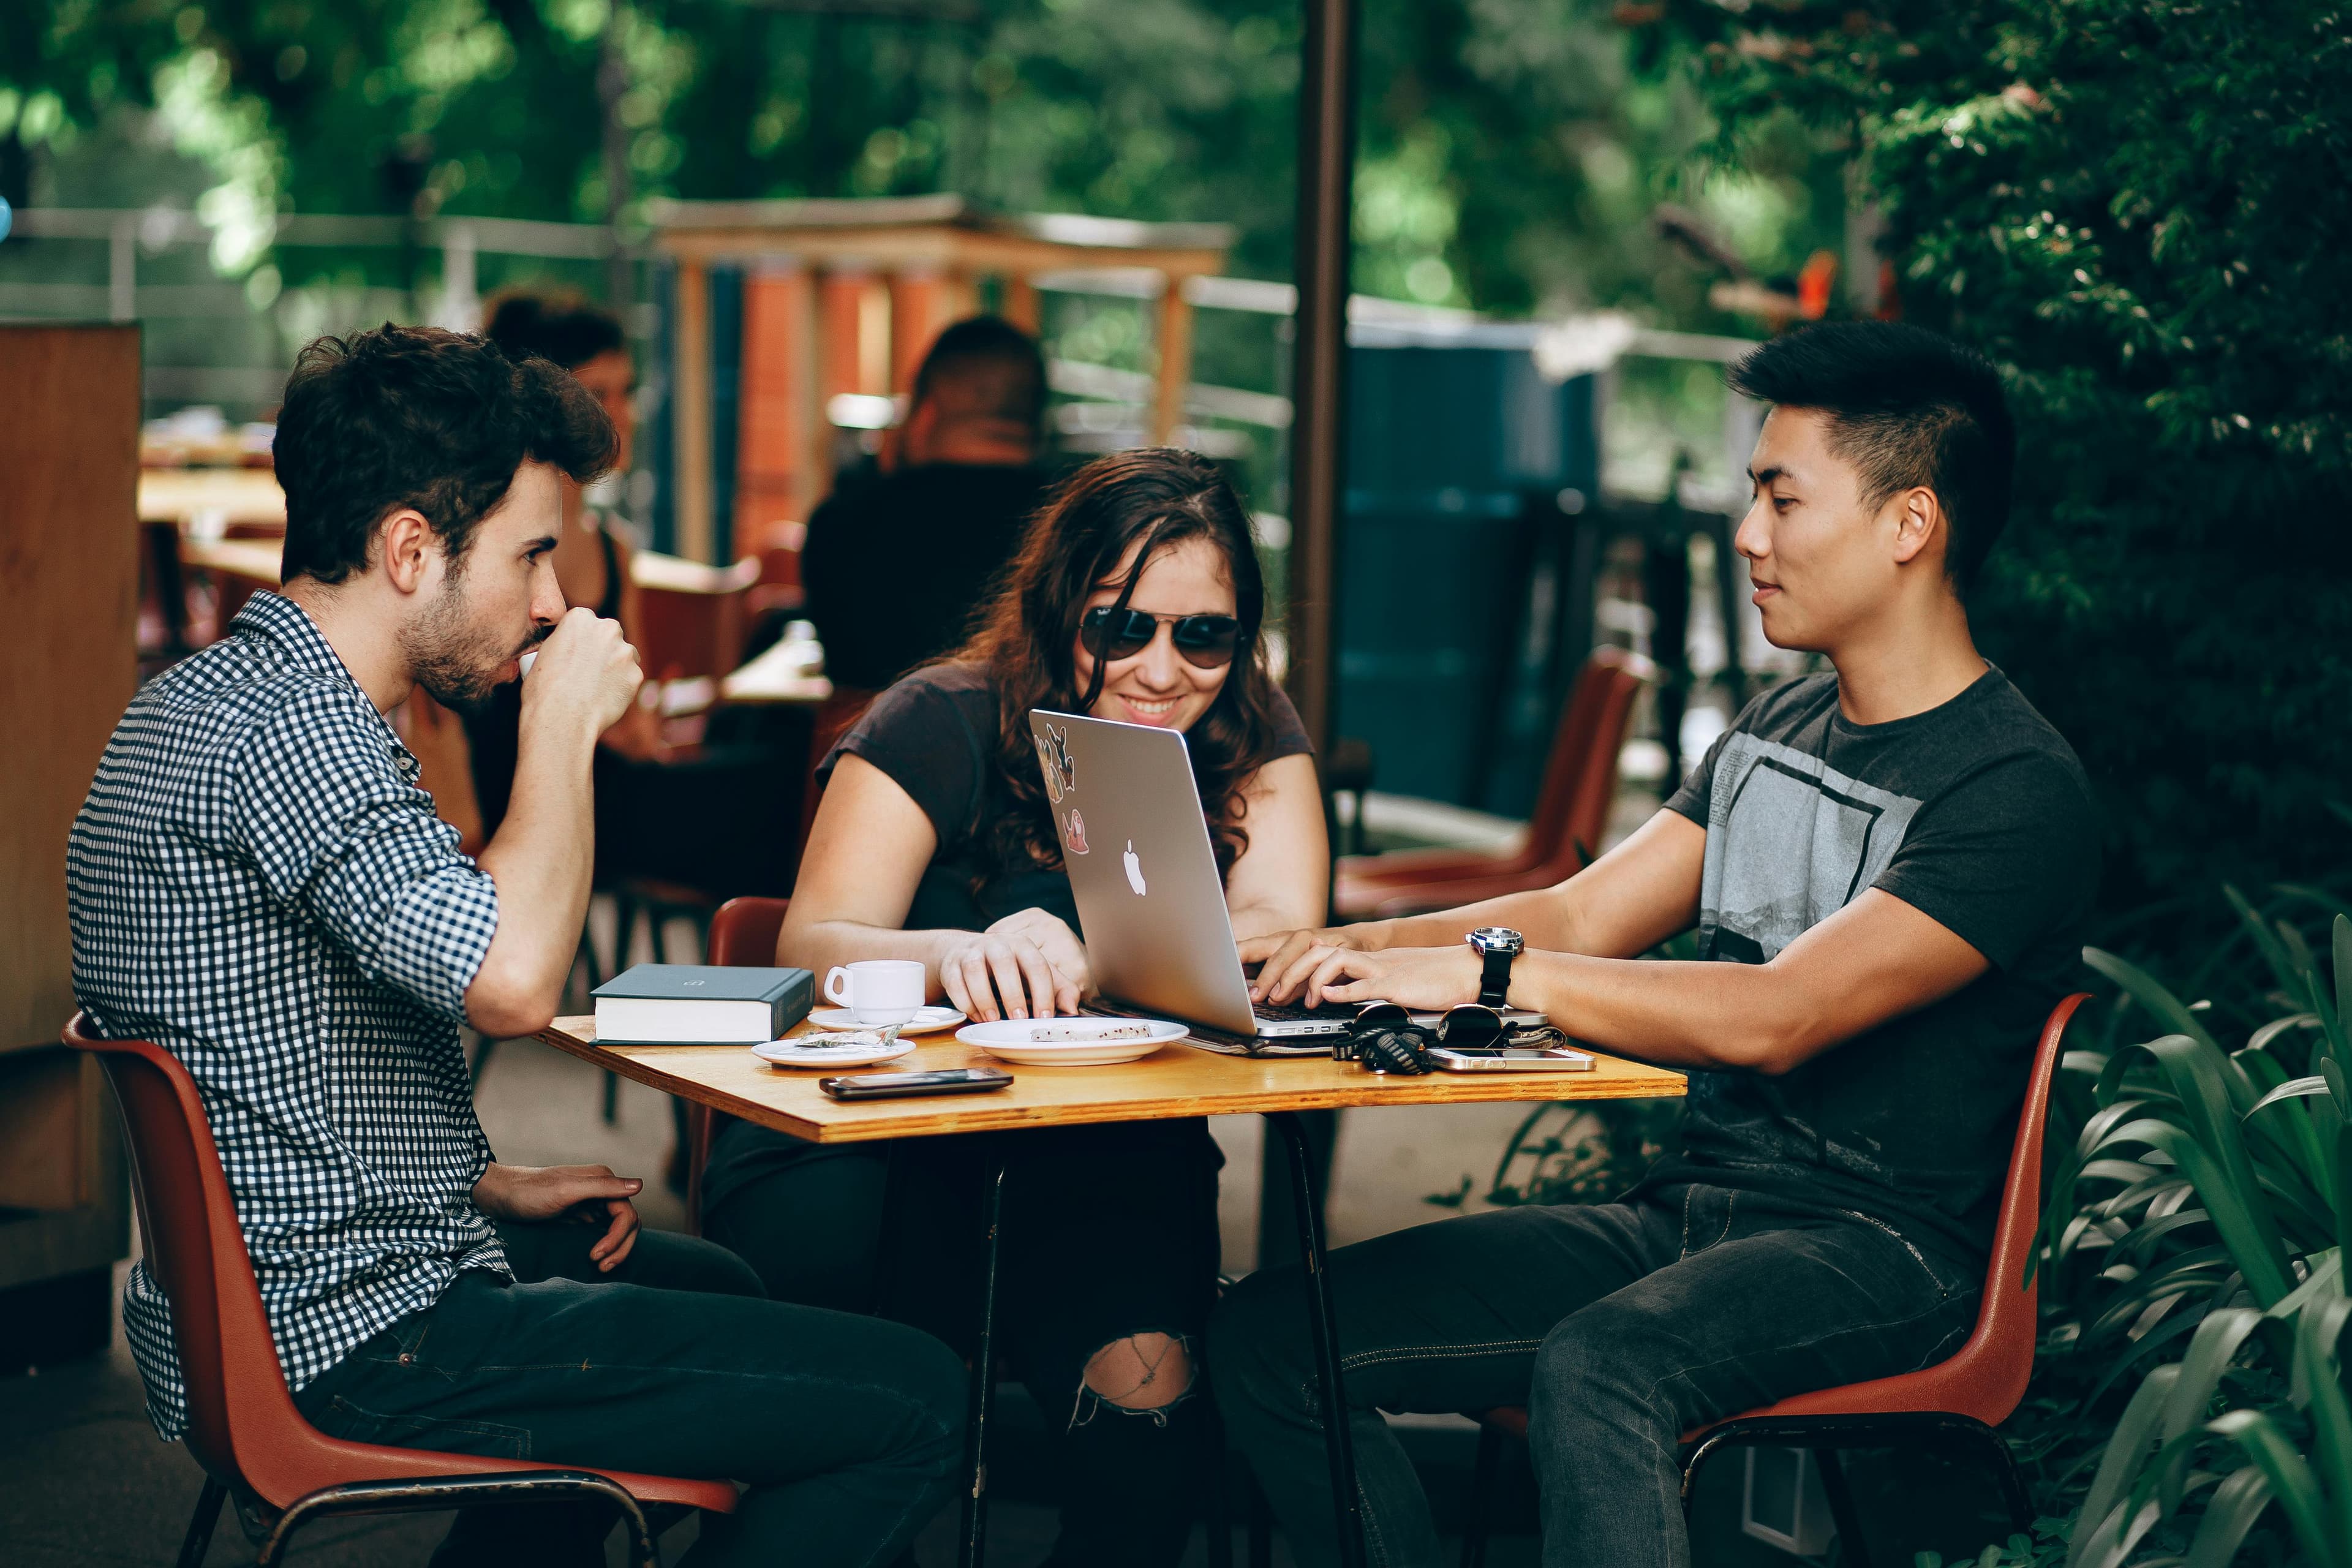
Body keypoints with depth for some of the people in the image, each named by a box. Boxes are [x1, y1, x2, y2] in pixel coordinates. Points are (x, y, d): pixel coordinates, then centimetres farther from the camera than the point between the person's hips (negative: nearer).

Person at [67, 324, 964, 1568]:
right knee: (907, 1400, -11)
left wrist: (489, 1185, 14)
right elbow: (512, 982, -35)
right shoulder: (291, 728, -22)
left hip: (261, 1303, 11)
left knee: (704, 1288, 35)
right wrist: (565, 724, -20)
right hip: (347, 1345, -11)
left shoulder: (207, 695, 12)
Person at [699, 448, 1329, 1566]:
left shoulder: (1252, 739, 4)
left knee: (1145, 1377, -28)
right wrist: (960, 956, -42)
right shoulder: (945, 727, -6)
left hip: (1107, 1164, 2)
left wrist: (1083, 959, -33)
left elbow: (1277, 939, -13)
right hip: (887, 1133, -2)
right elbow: (814, 949, -18)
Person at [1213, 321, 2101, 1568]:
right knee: (1270, 1334, -9)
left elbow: (1778, 1019, -23)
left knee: (1595, 1371, -39)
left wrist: (1485, 972, -26)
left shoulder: (2020, 794, -12)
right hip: (1682, 1215, 8)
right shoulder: (1776, 730, 17)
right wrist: (1351, 949, -4)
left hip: (1875, 1248, -8)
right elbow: (1581, 916, 12)